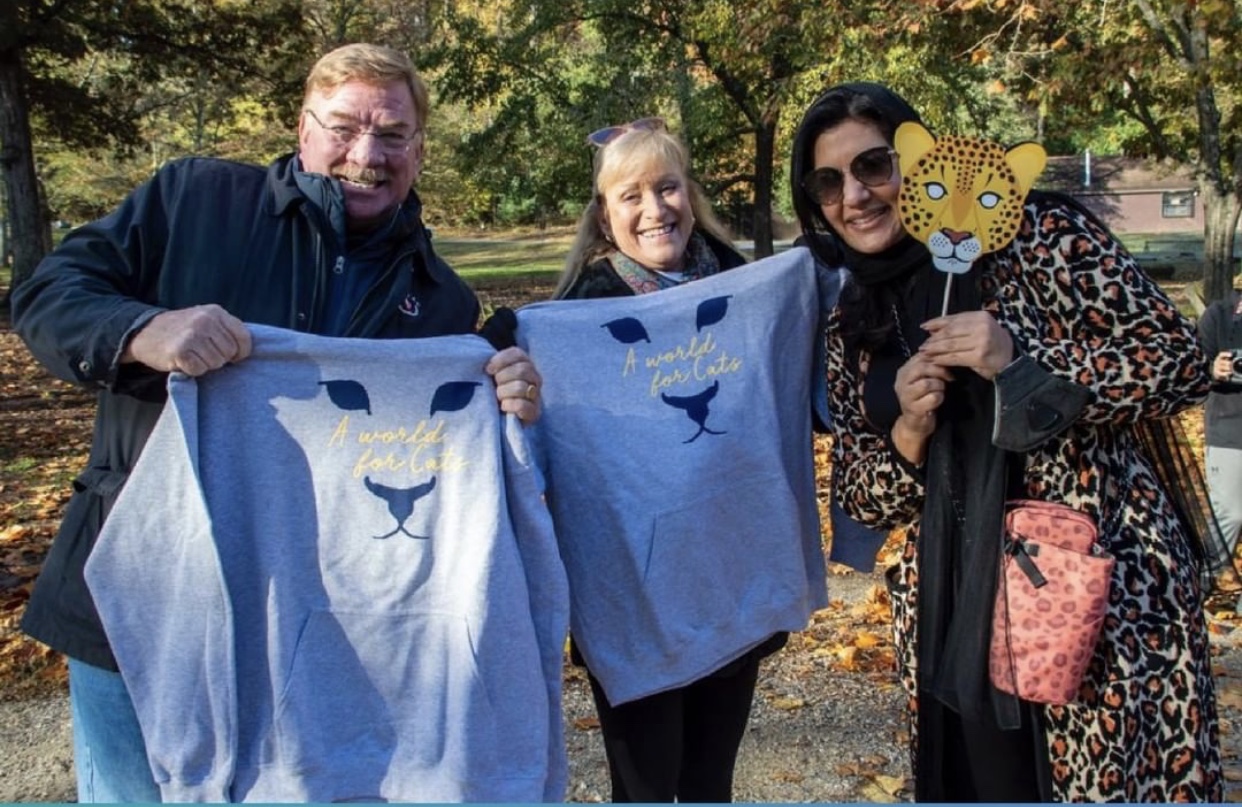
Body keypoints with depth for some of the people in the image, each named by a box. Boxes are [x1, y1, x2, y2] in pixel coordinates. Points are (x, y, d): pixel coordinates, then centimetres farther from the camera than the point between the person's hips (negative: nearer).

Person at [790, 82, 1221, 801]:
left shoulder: (1040, 235, -6)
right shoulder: (856, 325, 8)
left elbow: (1180, 362, -7)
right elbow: (858, 495, 10)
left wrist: (1021, 362, -20)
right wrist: (908, 433, -11)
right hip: (953, 619, 4)